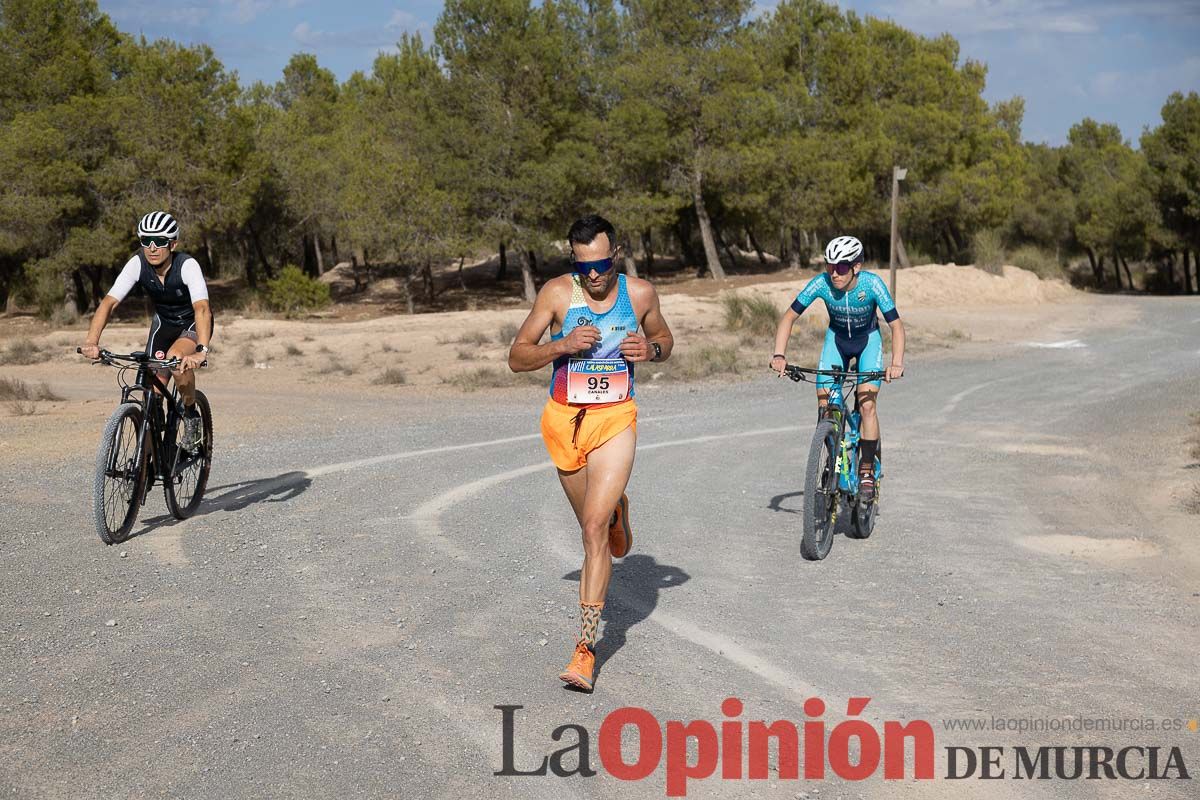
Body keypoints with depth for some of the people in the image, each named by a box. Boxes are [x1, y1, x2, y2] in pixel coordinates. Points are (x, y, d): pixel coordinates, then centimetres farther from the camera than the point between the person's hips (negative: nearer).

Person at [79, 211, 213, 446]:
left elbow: (202, 308, -45)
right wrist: (91, 342, -45)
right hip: (163, 322, 4)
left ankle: (192, 416, -10)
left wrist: (202, 350, -61)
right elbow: (109, 302, -29)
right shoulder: (137, 264, -22)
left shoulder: (187, 266, -32)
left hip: (193, 322, -4)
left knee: (176, 358, -34)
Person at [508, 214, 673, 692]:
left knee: (595, 528, -16)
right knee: (593, 526, 17)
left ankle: (585, 645, -12)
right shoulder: (558, 293, -8)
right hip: (565, 419, 2)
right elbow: (516, 358, -5)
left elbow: (665, 340, 16)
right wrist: (562, 345, -22)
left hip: (616, 420, -1)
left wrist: (651, 349, -8)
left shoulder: (640, 293, -3)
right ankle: (617, 511, 57)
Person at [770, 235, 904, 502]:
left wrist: (896, 363, -47)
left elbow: (896, 325, -31)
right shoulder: (821, 283, -27)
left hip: (868, 341, -2)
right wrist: (779, 355, -35)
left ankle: (867, 471, -6)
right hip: (837, 339, 2)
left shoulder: (872, 284, -31)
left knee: (867, 404, -18)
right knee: (825, 406, -10)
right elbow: (789, 317, -22)